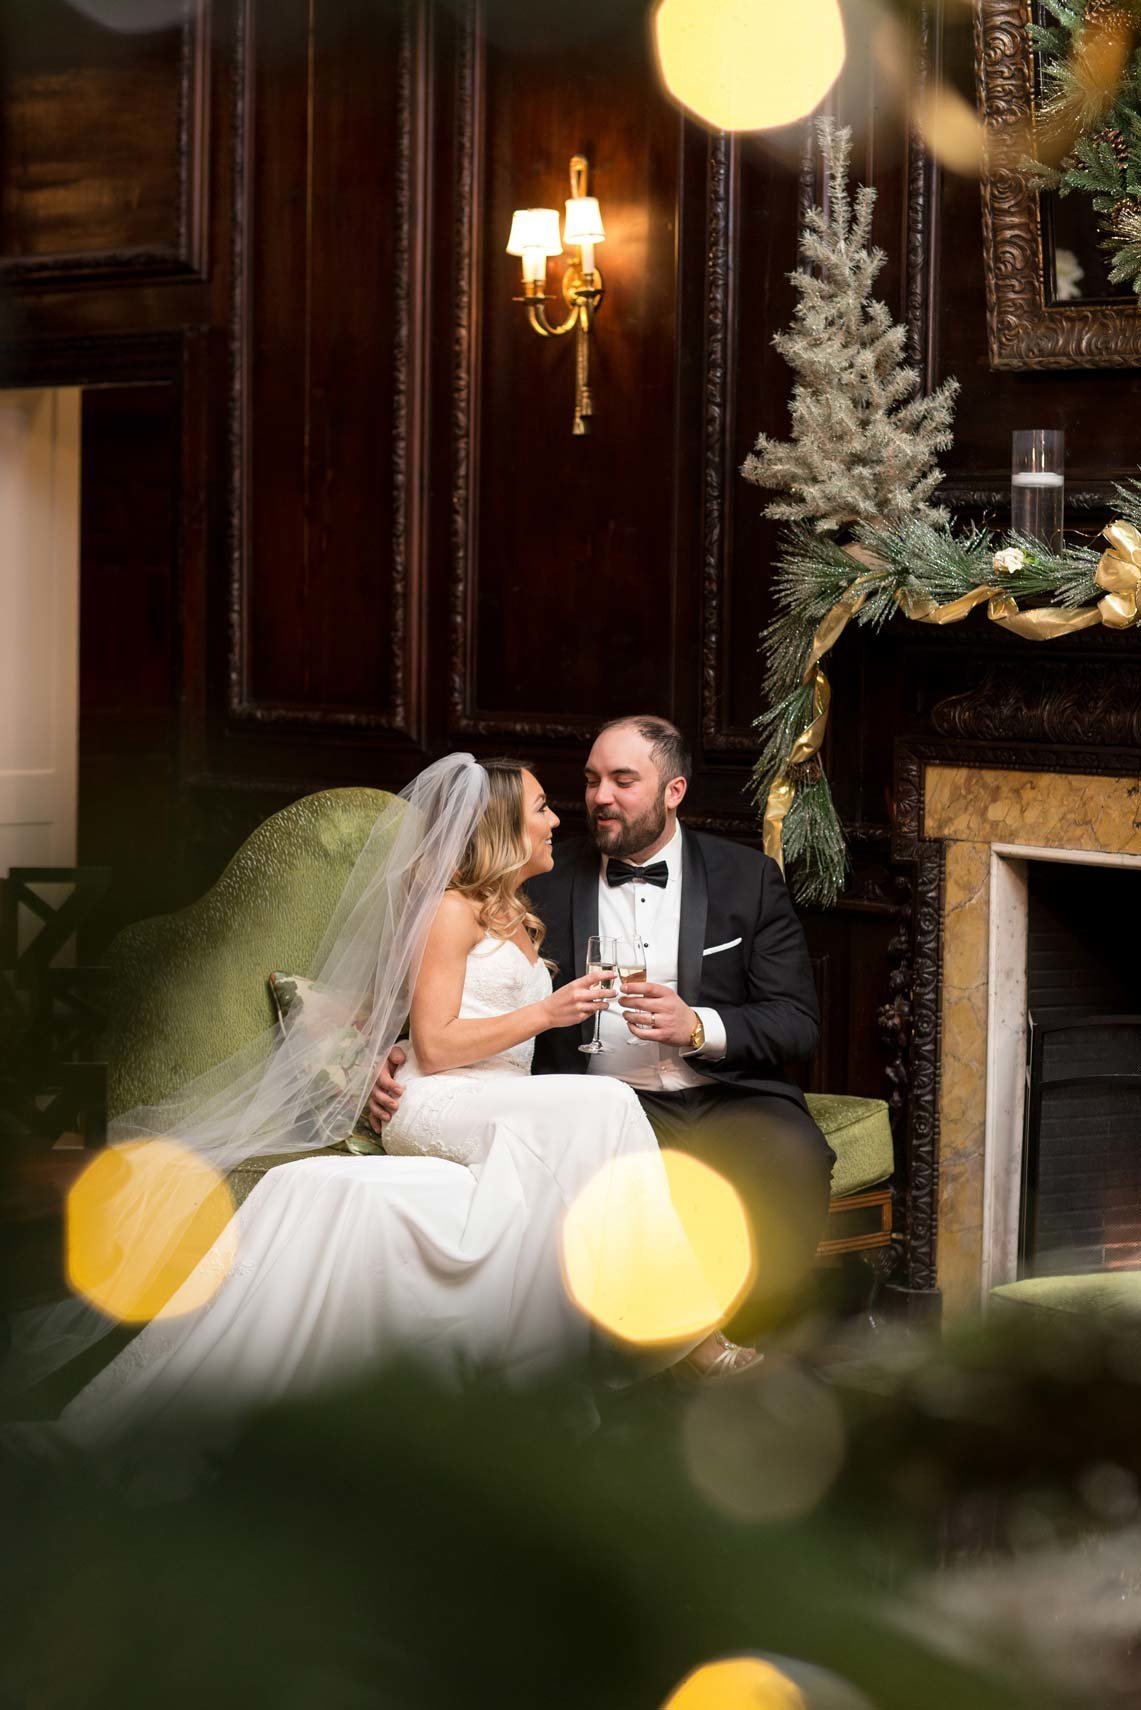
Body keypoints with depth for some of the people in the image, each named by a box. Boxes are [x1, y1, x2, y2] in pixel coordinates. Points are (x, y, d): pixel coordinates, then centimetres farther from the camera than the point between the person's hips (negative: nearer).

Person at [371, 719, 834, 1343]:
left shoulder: (748, 876, 10)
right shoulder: (547, 881, 11)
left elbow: (798, 1022, 4)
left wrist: (698, 1027, -14)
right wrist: (401, 1058, -8)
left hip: (728, 1096, 0)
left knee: (793, 1159, -33)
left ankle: (737, 1345, -15)